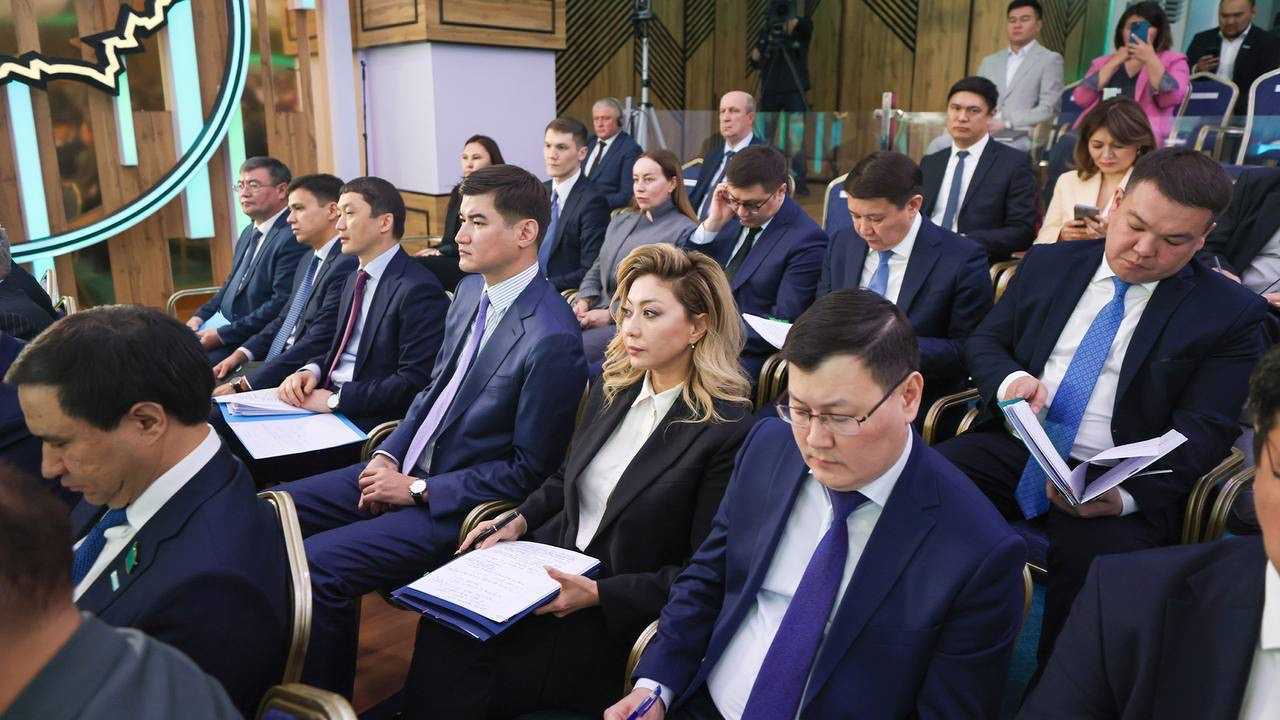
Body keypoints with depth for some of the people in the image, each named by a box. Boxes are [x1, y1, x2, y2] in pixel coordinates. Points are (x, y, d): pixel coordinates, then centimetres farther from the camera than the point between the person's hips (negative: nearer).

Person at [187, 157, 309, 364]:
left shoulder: (292, 239, -18)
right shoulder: (250, 232, 13)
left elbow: (282, 304, -23)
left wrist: (222, 335, -18)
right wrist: (201, 315, 8)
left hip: (247, 337, -9)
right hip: (219, 320, 9)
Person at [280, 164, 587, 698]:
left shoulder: (552, 338, -24)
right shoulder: (470, 292, 4)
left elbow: (529, 471, -18)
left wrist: (418, 489, -14)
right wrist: (389, 454, 0)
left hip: (457, 506, -9)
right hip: (406, 469, 9)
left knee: (315, 565, -20)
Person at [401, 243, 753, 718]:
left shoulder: (730, 432, -17)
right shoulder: (611, 387, 4)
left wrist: (597, 592, -19)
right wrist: (521, 521, 3)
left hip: (619, 611, -6)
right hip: (551, 561, 6)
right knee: (446, 625, -16)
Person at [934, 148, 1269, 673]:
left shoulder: (1232, 314, 1)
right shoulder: (1048, 264, 10)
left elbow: (1202, 431, -6)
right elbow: (983, 340, 15)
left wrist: (1126, 496, -24)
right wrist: (1009, 378, -11)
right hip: (1013, 449, 3)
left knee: (1100, 557, -34)